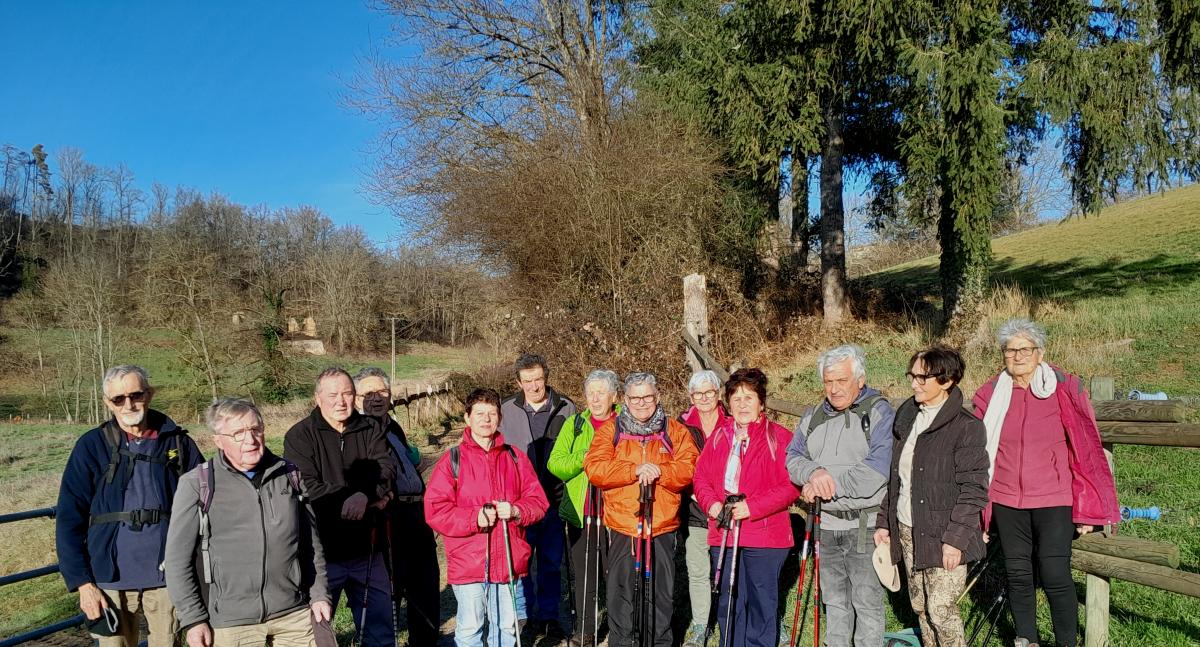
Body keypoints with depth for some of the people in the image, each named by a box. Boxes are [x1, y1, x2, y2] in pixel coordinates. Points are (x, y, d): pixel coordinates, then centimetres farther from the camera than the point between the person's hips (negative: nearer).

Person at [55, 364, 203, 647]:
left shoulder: (178, 443, 2)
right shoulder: (92, 446, 0)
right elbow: (69, 518, 1)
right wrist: (82, 582, -5)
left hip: (167, 578, 0)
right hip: (111, 580, 0)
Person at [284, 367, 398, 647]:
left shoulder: (371, 429, 6)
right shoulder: (300, 436, -6)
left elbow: (385, 470, -6)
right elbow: (306, 488, -16)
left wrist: (363, 497, -27)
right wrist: (372, 498, -15)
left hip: (367, 550, 3)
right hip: (322, 552, -3)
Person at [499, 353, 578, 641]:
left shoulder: (566, 409, 1)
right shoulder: (507, 411, 2)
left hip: (555, 501, 0)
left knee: (551, 564, 10)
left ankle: (549, 617, 23)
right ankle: (524, 616, 21)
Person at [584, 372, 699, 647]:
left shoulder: (675, 430, 7)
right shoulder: (610, 430, 5)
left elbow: (688, 468, -4)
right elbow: (594, 469, -8)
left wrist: (658, 471, -21)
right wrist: (634, 470, -19)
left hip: (662, 527, 1)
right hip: (622, 527, -1)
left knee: (661, 593, 9)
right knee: (622, 591, 5)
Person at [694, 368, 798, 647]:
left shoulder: (780, 438, -5)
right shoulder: (718, 437, 11)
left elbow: (791, 486, -12)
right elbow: (701, 476, 11)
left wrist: (752, 506, -19)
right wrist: (712, 503, -8)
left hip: (765, 536, -4)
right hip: (723, 533, 5)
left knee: (762, 602, 5)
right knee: (728, 603, 13)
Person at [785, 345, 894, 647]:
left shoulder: (879, 412, -8)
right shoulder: (813, 416, 12)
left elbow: (875, 472, -19)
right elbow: (793, 458, 7)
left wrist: (828, 484, -17)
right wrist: (814, 472, -15)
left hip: (864, 527, -6)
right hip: (826, 525, 6)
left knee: (867, 602, 0)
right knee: (834, 601, 17)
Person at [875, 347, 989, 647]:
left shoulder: (966, 427, -11)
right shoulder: (906, 417, 9)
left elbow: (974, 489, -14)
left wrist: (955, 538, -18)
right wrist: (884, 522, 10)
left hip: (943, 535, -7)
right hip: (906, 530, 7)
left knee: (941, 609, -5)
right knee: (920, 606, 15)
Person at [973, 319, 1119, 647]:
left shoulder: (1065, 389, -5)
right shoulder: (990, 395, 1)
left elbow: (1086, 448, -2)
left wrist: (1085, 508, -2)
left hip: (1053, 500, -2)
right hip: (1006, 501, 3)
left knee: (1055, 577, -4)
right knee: (1018, 576, 12)